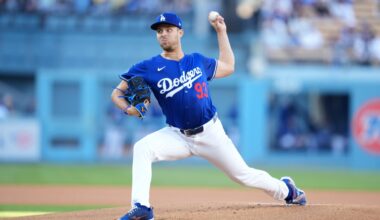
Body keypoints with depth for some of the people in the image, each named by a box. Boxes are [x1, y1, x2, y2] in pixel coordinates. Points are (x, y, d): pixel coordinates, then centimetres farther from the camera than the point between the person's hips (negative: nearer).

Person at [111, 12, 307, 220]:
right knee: (142, 148, -28)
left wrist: (221, 31, 18)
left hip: (210, 133, 1)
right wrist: (129, 108, -27)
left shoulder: (198, 61, 3)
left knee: (243, 175, 6)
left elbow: (227, 67, 21)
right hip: (177, 136, -1)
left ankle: (285, 189, 34)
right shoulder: (149, 68, -6)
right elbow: (117, 93, -4)